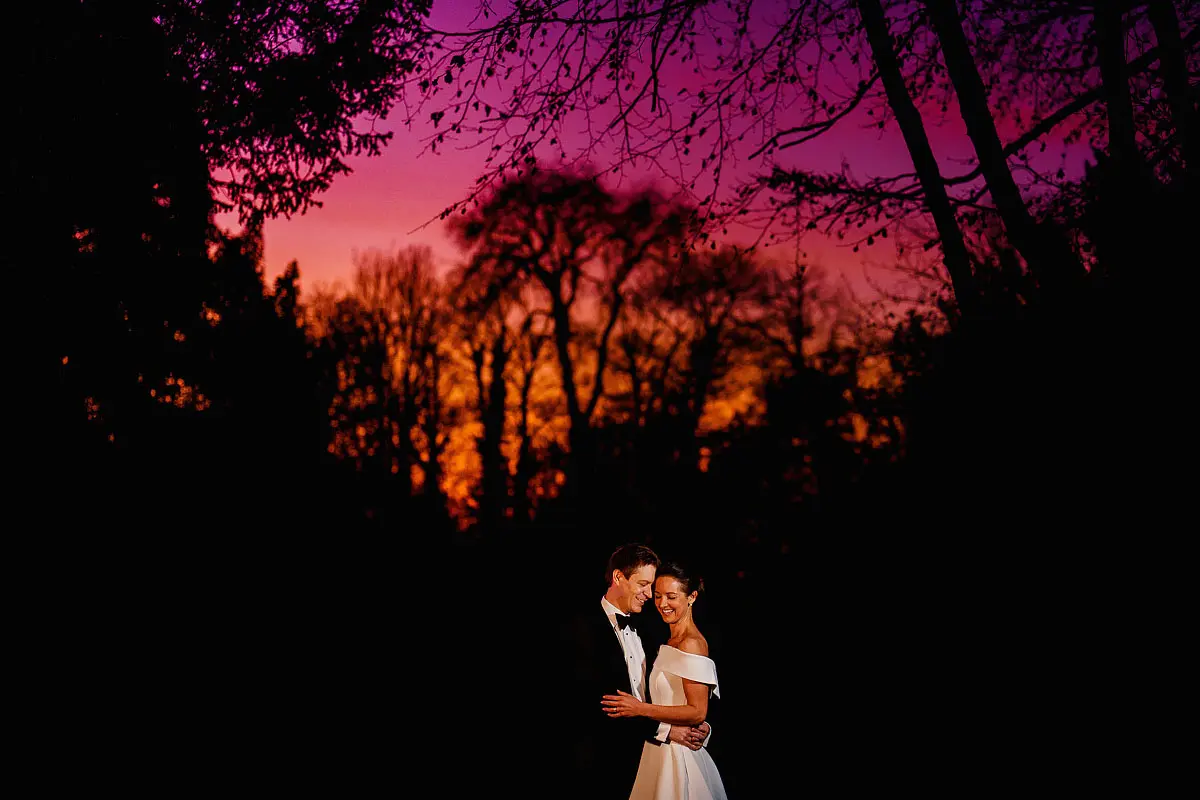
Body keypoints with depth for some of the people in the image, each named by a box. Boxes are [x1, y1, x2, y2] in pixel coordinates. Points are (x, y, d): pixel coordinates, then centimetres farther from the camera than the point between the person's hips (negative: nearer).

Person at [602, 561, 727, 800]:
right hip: (663, 749, 9)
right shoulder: (674, 641, 12)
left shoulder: (692, 643, -17)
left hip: (678, 753, -9)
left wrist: (641, 709, -22)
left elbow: (697, 711, -20)